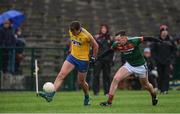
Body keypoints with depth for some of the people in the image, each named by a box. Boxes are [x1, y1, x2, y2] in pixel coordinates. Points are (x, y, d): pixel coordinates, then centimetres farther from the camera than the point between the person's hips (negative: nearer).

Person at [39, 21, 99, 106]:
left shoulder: (86, 35, -20)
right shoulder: (71, 32, -4)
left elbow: (95, 46, -8)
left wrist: (93, 58, -5)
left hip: (83, 60, -5)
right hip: (72, 56, 5)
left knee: (81, 82, 8)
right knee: (61, 75, -13)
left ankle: (87, 98, 36)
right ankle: (50, 95, -21)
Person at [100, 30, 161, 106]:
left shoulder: (133, 41, -28)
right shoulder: (116, 45, -16)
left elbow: (146, 39, -21)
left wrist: (159, 41, -20)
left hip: (140, 66, -3)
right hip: (129, 65, 3)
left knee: (145, 85, 15)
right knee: (116, 79, -17)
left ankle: (154, 95, 49)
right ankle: (109, 101, -11)